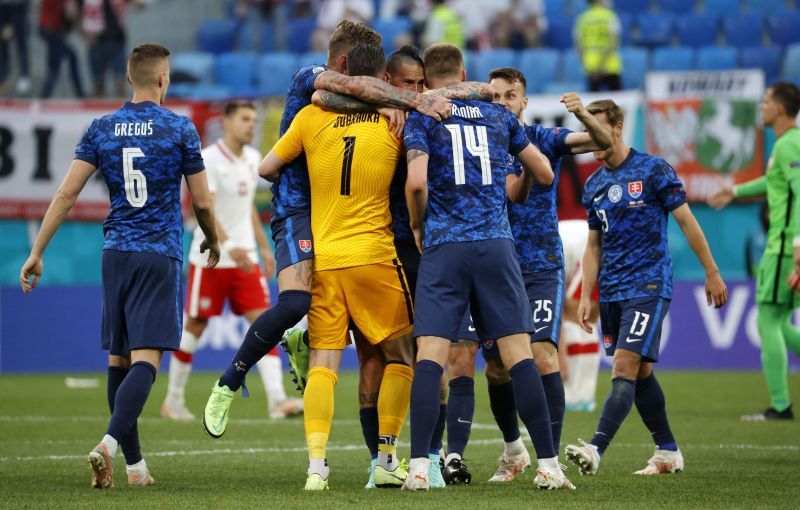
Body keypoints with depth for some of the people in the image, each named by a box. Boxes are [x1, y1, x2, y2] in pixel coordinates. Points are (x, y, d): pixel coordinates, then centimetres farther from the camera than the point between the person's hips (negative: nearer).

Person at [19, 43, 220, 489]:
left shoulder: (102, 129, 5)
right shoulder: (180, 129, -3)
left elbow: (66, 194, -1)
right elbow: (202, 202, 1)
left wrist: (37, 253, 3)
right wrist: (213, 242, 21)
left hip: (116, 254, 4)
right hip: (160, 256, -4)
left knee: (118, 359, 13)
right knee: (145, 359, -11)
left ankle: (134, 463, 15)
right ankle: (109, 443, -31)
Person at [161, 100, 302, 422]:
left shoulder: (252, 159, 10)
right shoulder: (209, 160, -13)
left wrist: (264, 248, 19)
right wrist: (229, 246, -36)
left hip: (244, 258, 6)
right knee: (194, 327, 4)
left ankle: (277, 400, -15)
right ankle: (174, 400, 20)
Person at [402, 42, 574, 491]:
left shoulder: (421, 120, 4)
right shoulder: (499, 116, 15)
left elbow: (417, 181, -12)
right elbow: (545, 174, 20)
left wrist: (418, 223, 7)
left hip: (444, 248, -2)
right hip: (496, 244, 2)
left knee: (430, 355, -4)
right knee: (519, 353, 0)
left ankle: (419, 466, -13)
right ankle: (549, 465, -2)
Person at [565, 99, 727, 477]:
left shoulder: (653, 170, -5)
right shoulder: (594, 185, 12)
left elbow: (686, 221, -2)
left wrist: (712, 272, 0)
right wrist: (586, 297, 8)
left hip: (648, 286, -6)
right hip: (611, 291, 7)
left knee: (626, 367, -17)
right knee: (640, 372, 9)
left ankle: (596, 449, -29)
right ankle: (668, 452, 20)